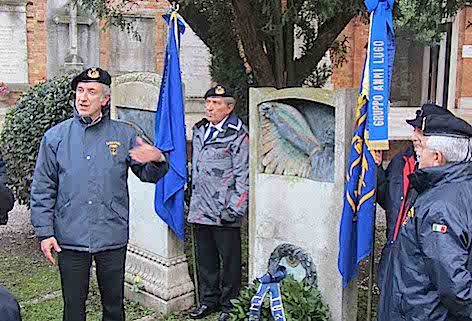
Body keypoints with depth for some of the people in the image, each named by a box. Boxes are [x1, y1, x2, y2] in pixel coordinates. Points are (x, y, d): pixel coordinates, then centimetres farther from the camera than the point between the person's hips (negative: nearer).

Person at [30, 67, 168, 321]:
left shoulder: (124, 135, 3)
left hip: (113, 239, 0)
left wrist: (157, 161, -17)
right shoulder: (55, 136, 2)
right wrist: (45, 232, -2)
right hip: (70, 240, 0)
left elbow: (147, 175, 6)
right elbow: (42, 190, 4)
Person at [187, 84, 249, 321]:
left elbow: (243, 176, -10)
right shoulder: (199, 131, 14)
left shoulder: (237, 136, -8)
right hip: (200, 209, 7)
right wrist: (191, 200, 20)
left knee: (230, 260, 5)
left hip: (224, 211, -6)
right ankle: (208, 300, 30)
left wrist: (235, 209, -15)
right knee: (205, 258, 15)